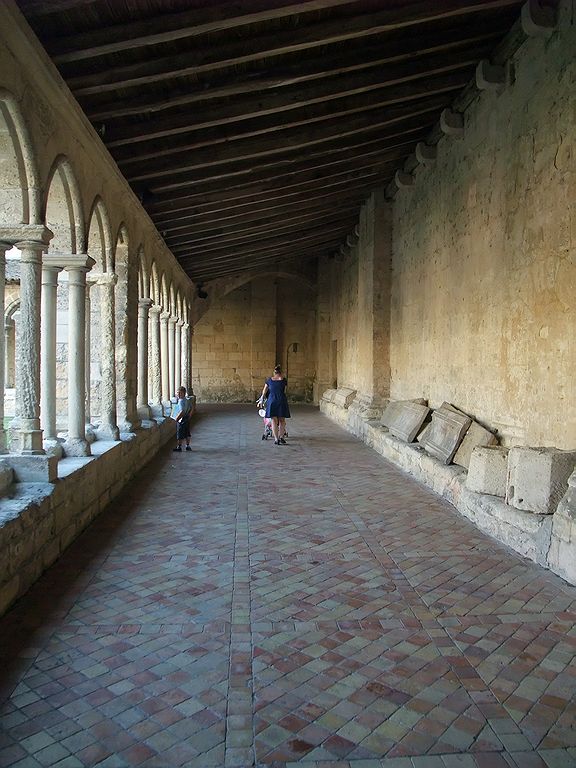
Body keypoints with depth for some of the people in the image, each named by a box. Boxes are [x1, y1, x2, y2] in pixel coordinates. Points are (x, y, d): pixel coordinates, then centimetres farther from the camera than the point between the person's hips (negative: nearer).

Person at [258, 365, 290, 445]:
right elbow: (284, 391, 12)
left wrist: (262, 397, 36)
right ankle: (281, 436, -2)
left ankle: (276, 439, 2)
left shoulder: (269, 380, 8)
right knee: (282, 420, 11)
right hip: (282, 401, -1)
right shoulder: (283, 380, 4)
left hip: (272, 400, 1)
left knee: (274, 421, 5)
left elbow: (264, 391, 19)